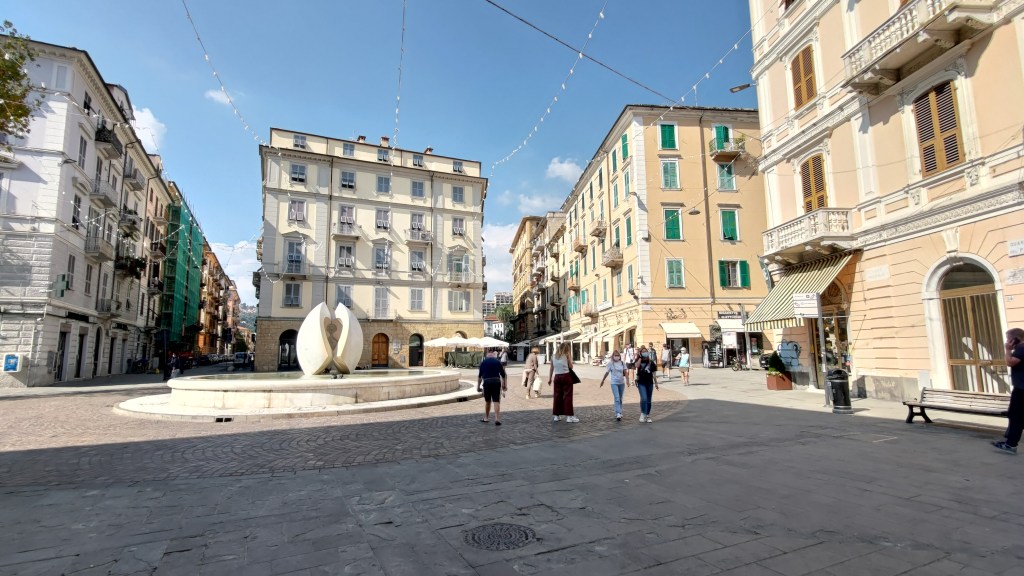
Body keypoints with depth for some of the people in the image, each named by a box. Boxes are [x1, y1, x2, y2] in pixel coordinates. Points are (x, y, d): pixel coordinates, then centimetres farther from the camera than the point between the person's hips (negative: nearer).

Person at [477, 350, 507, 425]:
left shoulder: (483, 362, 7)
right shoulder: (498, 362, 8)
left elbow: (479, 375, 7)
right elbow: (503, 375, 8)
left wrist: (478, 386, 13)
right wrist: (504, 385, 16)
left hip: (487, 382, 1)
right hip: (496, 382, 0)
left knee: (487, 401, 16)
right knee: (496, 401, -3)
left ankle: (486, 418, 28)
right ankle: (497, 419, -13)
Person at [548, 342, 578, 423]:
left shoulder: (555, 355, 12)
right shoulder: (567, 354, 1)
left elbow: (551, 368, 12)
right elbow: (570, 366, -1)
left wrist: (550, 378, 15)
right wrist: (570, 357, 14)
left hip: (557, 376, 4)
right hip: (566, 376, -4)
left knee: (557, 396, 9)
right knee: (567, 396, -1)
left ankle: (556, 415, 15)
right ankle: (569, 416, -2)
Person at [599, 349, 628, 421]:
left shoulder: (622, 363, 1)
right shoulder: (610, 364, -5)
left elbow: (625, 372, 0)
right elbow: (607, 373, 3)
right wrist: (602, 381, 10)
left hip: (621, 383, 3)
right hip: (614, 383, -3)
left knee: (620, 399, 12)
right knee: (617, 398, -13)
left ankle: (619, 413, 24)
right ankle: (618, 414, -19)